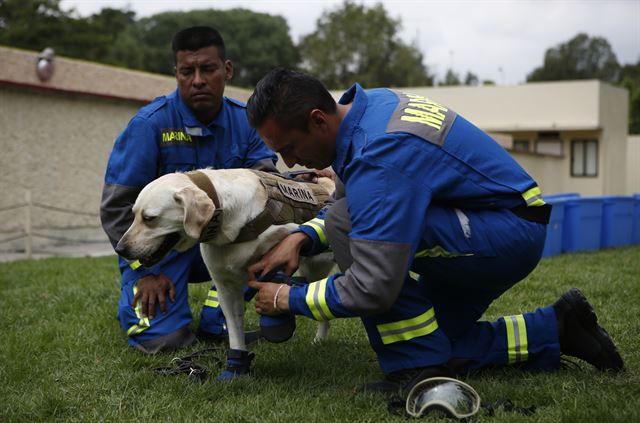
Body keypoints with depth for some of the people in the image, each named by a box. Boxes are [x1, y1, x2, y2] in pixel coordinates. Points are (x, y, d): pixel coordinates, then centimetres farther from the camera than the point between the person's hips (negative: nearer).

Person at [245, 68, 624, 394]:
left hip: (513, 230, -10)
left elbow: (372, 289, -32)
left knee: (346, 225, -25)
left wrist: (289, 299, -16)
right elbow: (346, 202, 16)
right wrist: (302, 238, -3)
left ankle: (420, 368, -15)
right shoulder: (365, 105, -1)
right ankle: (557, 330, 21)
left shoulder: (379, 155, -30)